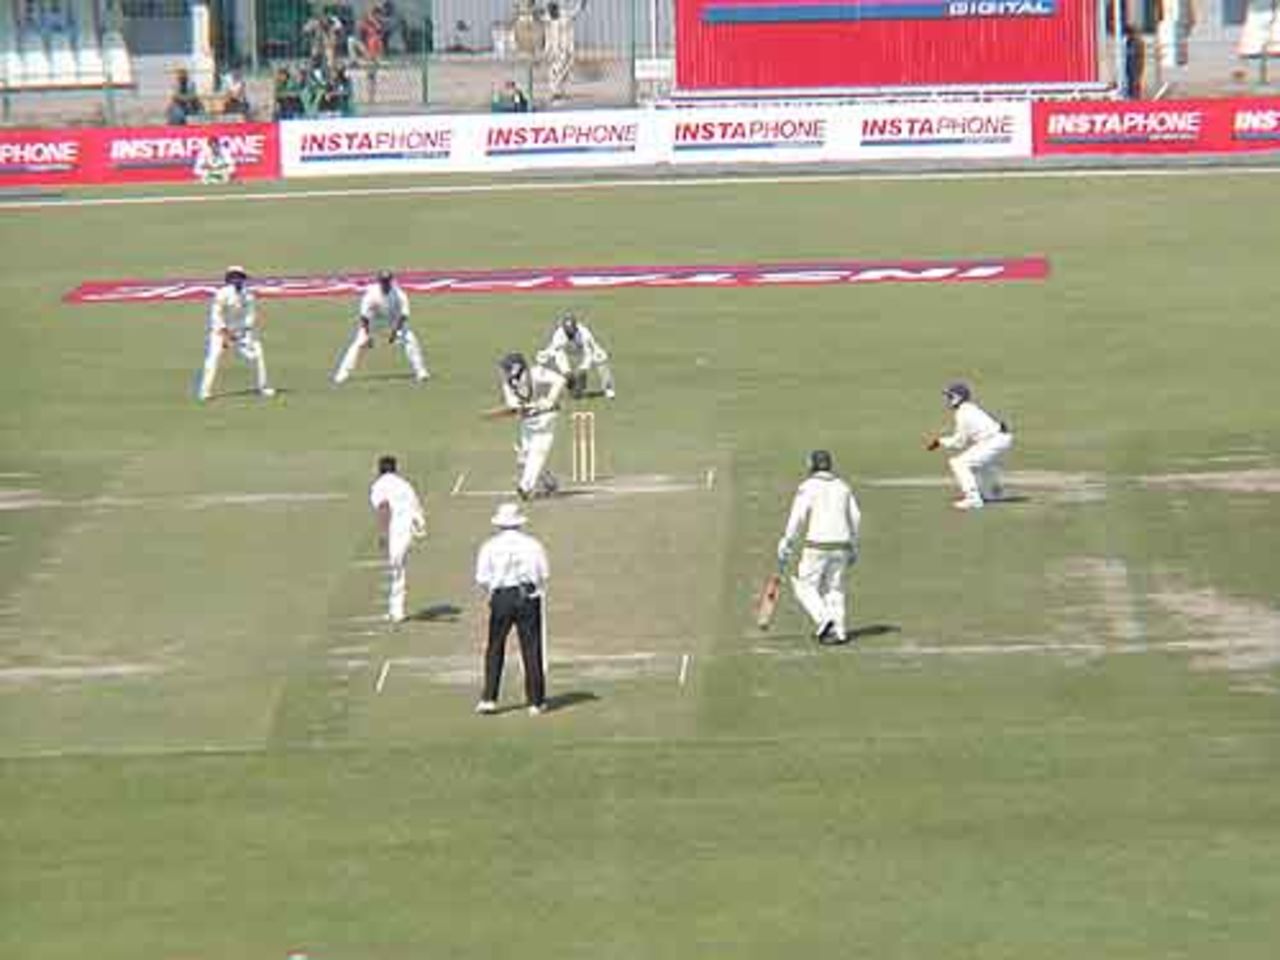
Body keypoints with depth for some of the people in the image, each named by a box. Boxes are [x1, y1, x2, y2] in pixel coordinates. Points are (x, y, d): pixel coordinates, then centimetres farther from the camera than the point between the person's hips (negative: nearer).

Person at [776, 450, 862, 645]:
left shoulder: (808, 487, -6)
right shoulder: (842, 487, 10)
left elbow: (797, 519, -11)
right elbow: (855, 518, 13)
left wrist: (785, 546, -6)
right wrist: (853, 547, 22)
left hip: (818, 545, -5)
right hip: (841, 545, 5)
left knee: (805, 586, 4)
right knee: (834, 588, 12)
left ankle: (823, 619, -16)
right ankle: (838, 630, 4)